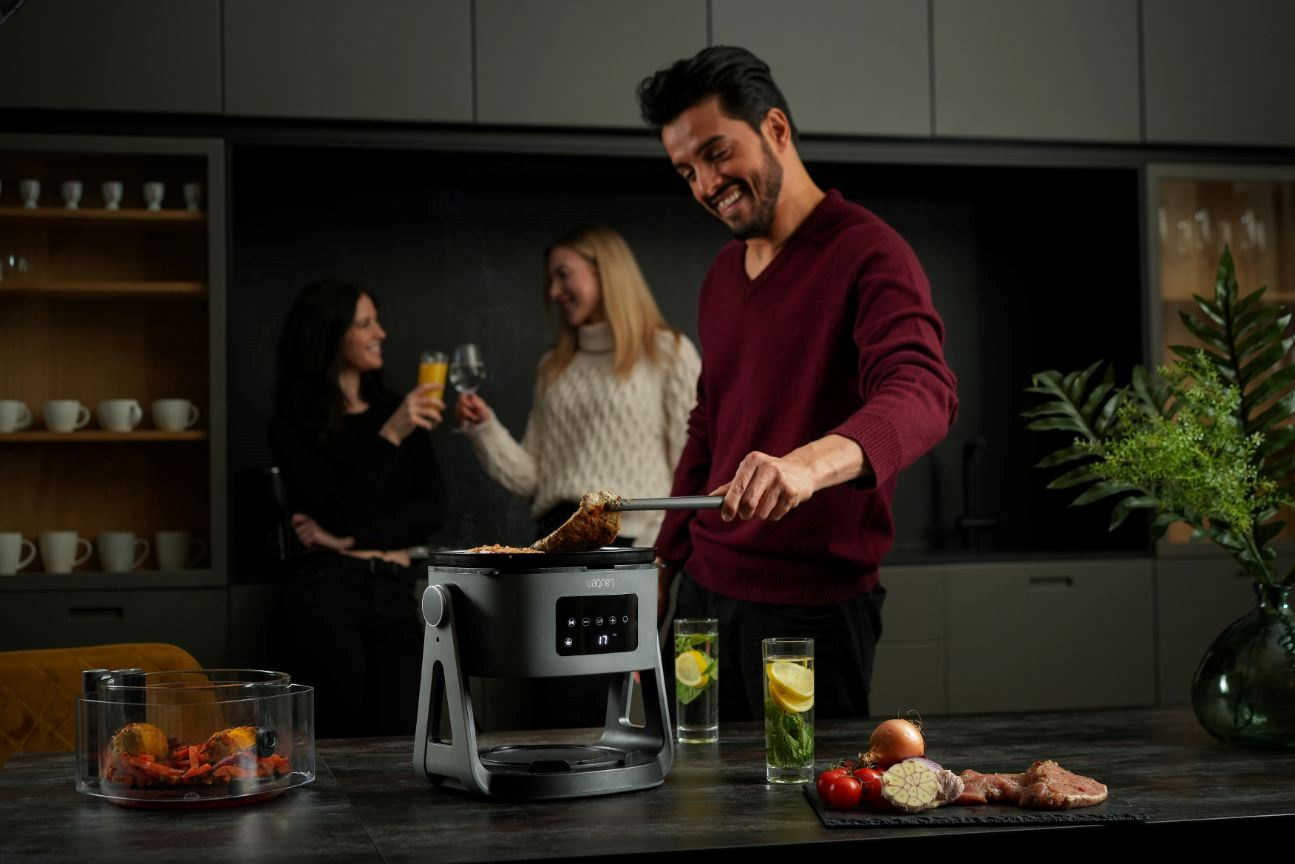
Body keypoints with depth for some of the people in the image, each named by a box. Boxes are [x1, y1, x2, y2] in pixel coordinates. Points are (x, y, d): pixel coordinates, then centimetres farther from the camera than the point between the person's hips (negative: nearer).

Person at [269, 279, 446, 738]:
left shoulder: (400, 410, 17)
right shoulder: (291, 426, 4)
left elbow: (433, 508, 8)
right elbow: (339, 512, -8)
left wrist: (351, 538, -4)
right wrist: (390, 436, -15)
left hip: (394, 596, 3)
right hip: (325, 595, -3)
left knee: (401, 734, -11)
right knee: (343, 746, -9)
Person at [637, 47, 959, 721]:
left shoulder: (866, 254, -12)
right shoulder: (723, 273, 14)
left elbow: (923, 394, -29)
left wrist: (808, 464, -47)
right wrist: (664, 569, 17)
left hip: (810, 606, -7)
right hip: (704, 590, 7)